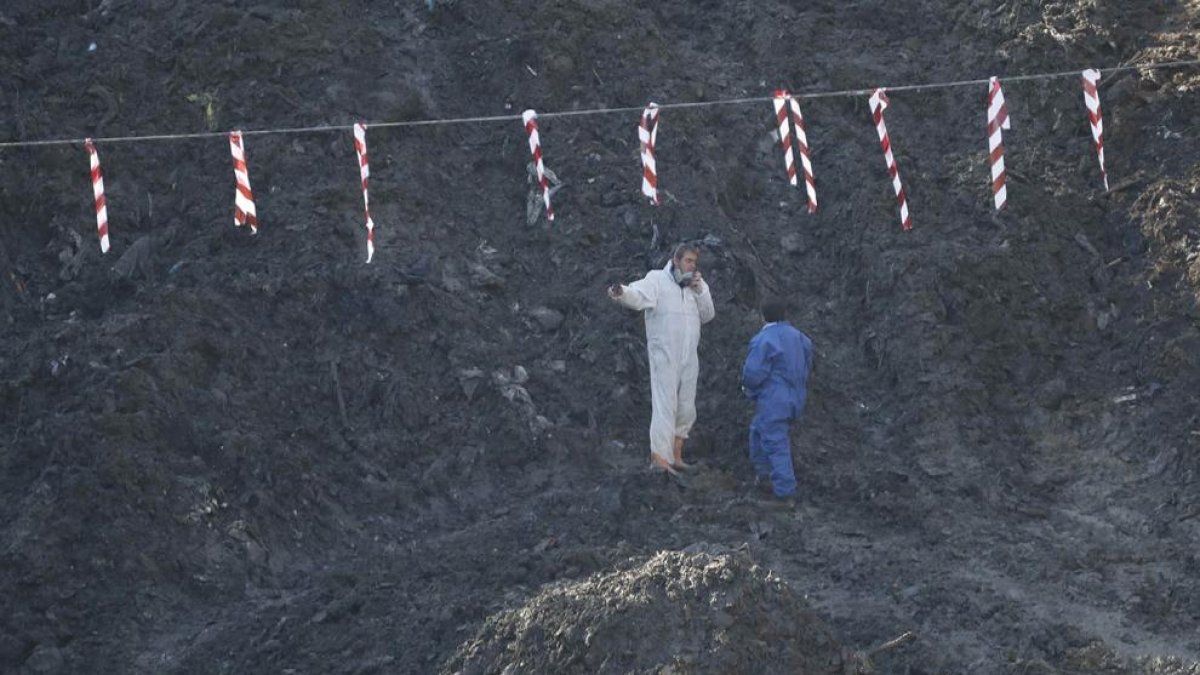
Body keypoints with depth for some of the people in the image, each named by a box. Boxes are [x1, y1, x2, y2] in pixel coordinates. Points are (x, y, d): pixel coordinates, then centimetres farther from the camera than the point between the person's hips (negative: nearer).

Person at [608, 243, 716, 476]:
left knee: (686, 409, 13)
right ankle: (659, 457, -17)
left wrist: (699, 290, -10)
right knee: (665, 406, -13)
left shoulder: (697, 284, 11)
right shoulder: (658, 280, -7)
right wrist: (621, 293, -48)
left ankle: (676, 456, 25)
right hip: (664, 355, -6)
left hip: (689, 357, 6)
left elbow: (708, 315, 4)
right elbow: (638, 294, -25)